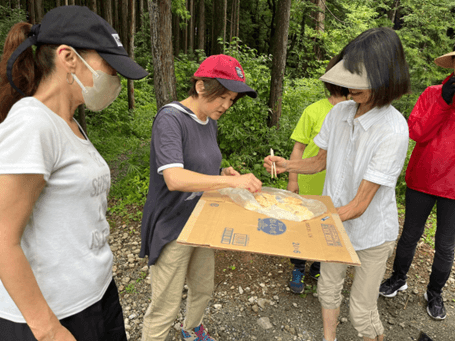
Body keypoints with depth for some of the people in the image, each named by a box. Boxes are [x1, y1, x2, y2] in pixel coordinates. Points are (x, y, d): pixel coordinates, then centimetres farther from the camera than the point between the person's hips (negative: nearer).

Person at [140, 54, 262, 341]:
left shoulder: (210, 123, 5)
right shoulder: (170, 118, -20)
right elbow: (174, 178, -33)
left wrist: (222, 174, -4)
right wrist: (231, 181, -33)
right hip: (173, 228, -8)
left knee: (204, 289, 26)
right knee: (166, 307, 6)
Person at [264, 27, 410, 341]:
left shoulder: (393, 131, -27)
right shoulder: (340, 112, -9)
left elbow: (359, 205, -27)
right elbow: (321, 162, 5)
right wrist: (287, 165, -14)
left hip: (372, 230, -5)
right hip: (335, 220, 5)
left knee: (362, 311, 11)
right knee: (328, 289, 22)